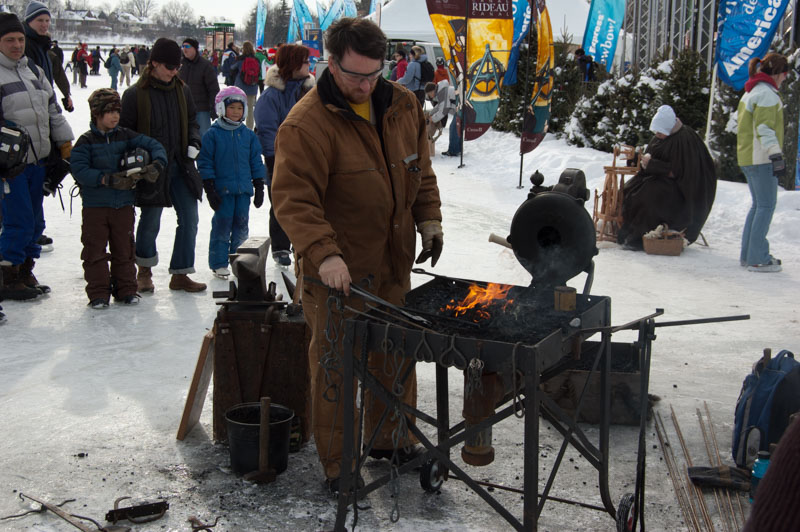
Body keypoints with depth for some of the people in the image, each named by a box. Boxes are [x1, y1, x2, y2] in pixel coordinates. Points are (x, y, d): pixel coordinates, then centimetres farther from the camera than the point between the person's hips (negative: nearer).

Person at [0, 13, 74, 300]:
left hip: (38, 160, 7)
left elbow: (53, 109, 20)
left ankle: (25, 272, 24)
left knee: (35, 220, 12)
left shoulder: (34, 71, 14)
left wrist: (65, 143, 17)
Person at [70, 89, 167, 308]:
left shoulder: (126, 136, 5)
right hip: (95, 206, -3)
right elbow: (80, 171, -14)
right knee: (95, 251, 2)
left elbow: (153, 145, 2)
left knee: (124, 249, 9)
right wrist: (107, 179, -24)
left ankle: (126, 290, 20)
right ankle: (98, 293, 11)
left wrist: (157, 164, -18)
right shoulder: (85, 142, -4)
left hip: (123, 204, 3)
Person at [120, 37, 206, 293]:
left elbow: (191, 121, 19)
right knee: (150, 222, 5)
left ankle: (180, 274, 13)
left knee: (189, 219, 2)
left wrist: (194, 143, 0)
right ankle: (144, 270, 28)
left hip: (180, 166, 5)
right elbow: (125, 133, -2)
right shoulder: (135, 94, -7)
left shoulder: (181, 90, 7)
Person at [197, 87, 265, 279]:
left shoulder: (248, 135, 8)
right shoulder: (212, 135, -3)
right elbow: (205, 162, -3)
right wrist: (209, 188, -8)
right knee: (222, 223, -1)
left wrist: (259, 187, 11)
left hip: (243, 188, 4)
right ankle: (219, 263, 7)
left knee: (241, 224, 7)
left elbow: (256, 161, 13)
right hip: (222, 189, -4)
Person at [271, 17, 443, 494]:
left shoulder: (403, 106, 4)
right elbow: (293, 198, -23)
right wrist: (323, 253, -34)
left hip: (393, 265, 7)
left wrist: (430, 221, 8)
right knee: (336, 366, 3)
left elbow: (420, 170, 17)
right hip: (337, 271, -6)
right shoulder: (307, 123, -18)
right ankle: (337, 464, 18)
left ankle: (391, 438, 39)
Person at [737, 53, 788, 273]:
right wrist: (777, 156, -24)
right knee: (766, 206, -6)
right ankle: (757, 259, -6)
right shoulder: (767, 93, -12)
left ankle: (748, 254, 17)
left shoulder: (750, 93, 18)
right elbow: (765, 128, -21)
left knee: (758, 204, 15)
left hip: (747, 157, 10)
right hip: (762, 158, -10)